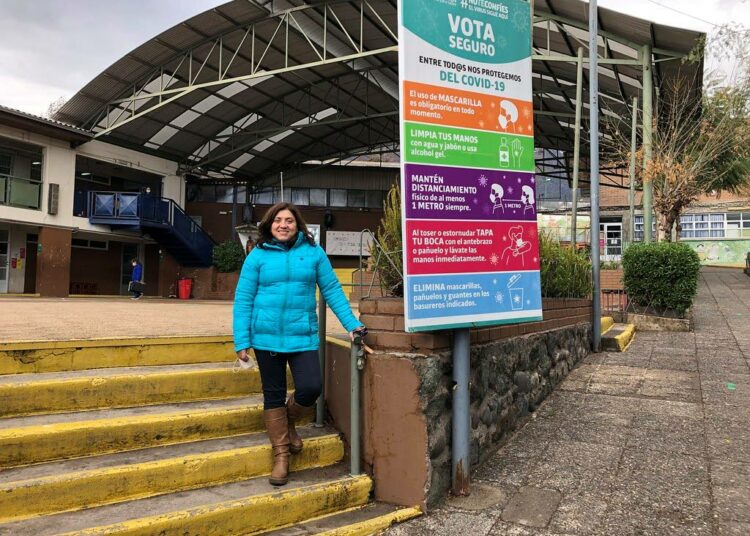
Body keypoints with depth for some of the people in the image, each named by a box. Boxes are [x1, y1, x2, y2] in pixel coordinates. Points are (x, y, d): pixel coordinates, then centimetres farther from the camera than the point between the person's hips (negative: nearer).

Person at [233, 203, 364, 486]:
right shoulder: (257, 255, 1)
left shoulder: (313, 251, 3)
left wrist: (351, 323, 0)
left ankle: (288, 422, 23)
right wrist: (241, 341, -3)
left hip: (303, 336, 1)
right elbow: (243, 299, 1)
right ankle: (281, 454, 25)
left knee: (311, 388, -11)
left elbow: (332, 290, 6)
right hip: (267, 337, 0)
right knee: (274, 395, 8)